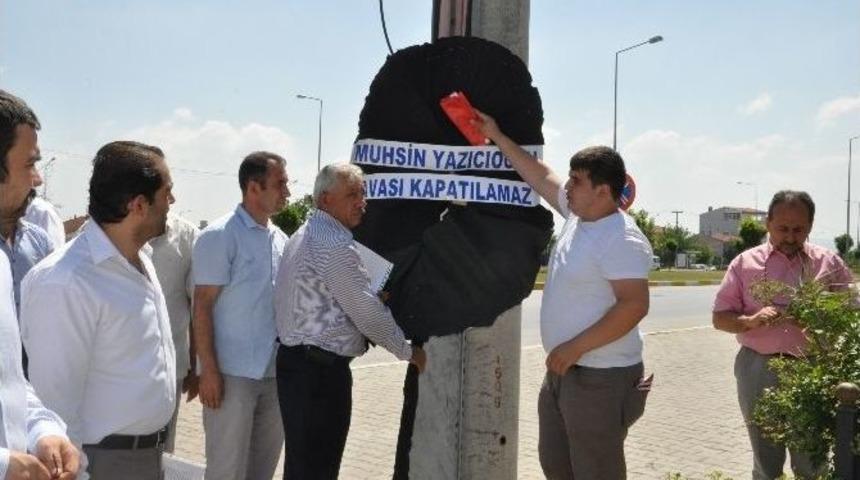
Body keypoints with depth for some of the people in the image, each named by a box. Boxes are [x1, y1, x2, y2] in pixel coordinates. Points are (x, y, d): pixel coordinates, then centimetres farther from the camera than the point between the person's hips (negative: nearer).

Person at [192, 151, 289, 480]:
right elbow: (202, 306, -10)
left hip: (275, 373, 6)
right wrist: (208, 369, -16)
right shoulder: (219, 236, -9)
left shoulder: (281, 239, 11)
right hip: (233, 373, -6)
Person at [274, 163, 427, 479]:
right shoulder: (335, 245, -17)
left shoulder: (304, 237, 16)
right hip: (322, 369, -10)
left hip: (295, 362, 10)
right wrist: (409, 351, -3)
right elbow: (366, 311, -16)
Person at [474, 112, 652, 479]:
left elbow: (634, 305, -27)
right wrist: (497, 137, 18)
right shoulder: (579, 214, 6)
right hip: (564, 370, 10)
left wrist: (575, 347, -25)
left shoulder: (621, 240, -21)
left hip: (601, 379, -10)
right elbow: (540, 177, 18)